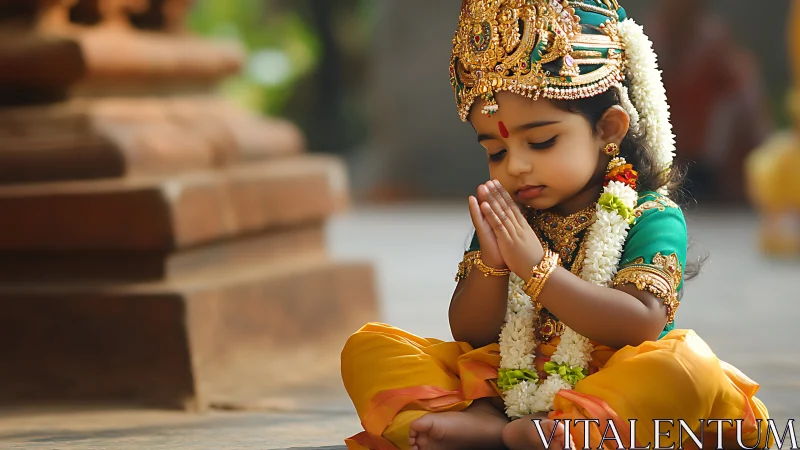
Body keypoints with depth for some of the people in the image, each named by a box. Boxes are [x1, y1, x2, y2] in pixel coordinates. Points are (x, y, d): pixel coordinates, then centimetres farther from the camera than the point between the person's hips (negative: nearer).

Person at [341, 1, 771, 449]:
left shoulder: (651, 217, -4)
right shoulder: (503, 221, 10)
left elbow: (641, 326, -18)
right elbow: (470, 334, 7)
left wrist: (536, 266, -21)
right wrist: (490, 262, -13)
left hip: (607, 392, -4)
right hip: (499, 389, 4)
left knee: (687, 364, -36)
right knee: (368, 348, -7)